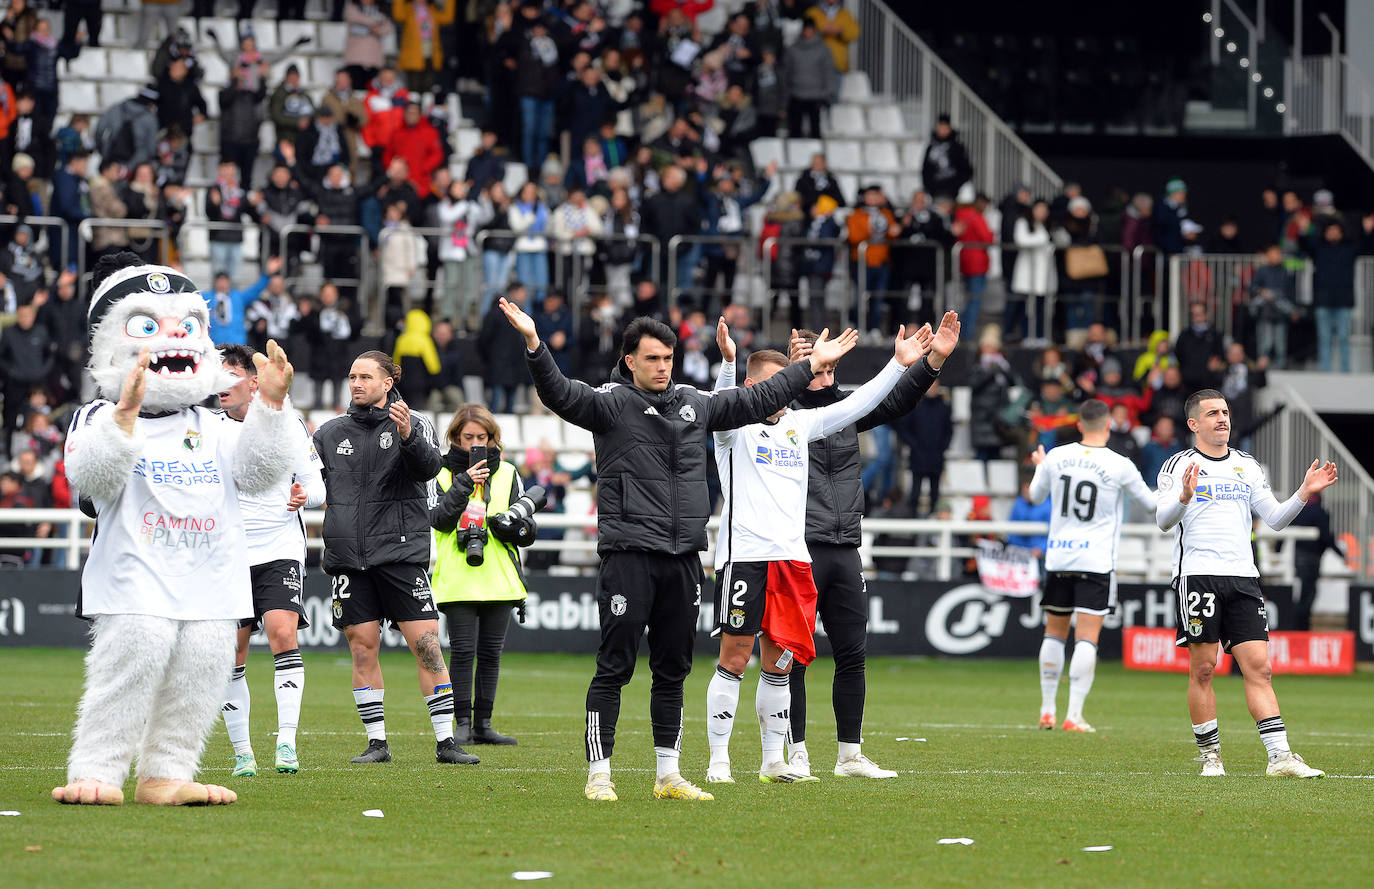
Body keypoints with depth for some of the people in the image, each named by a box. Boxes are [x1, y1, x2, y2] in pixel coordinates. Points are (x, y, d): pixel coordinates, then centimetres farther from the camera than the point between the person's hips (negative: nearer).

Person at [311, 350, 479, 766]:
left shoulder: (413, 424, 2)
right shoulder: (331, 433, 13)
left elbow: (429, 467, -16)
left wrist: (407, 437, -34)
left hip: (400, 553, -3)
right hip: (347, 556, 3)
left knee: (426, 644, -8)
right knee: (363, 648, 2)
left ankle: (445, 740, -4)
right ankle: (377, 742, 9)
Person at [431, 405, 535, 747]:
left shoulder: (507, 474, 11)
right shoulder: (443, 473, 5)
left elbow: (528, 529, 10)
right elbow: (440, 519, -10)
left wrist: (509, 527, -12)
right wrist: (464, 484, -19)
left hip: (499, 577, 3)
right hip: (458, 579, -3)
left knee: (491, 652, 6)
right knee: (462, 651, -7)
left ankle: (483, 724, 11)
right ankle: (463, 723, -3)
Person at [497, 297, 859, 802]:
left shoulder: (694, 404, 14)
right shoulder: (610, 403, -2)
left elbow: (756, 401, 25)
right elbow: (559, 394, -19)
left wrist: (812, 366, 29)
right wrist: (534, 345, -35)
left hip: (683, 560, 6)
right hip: (628, 556, -5)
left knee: (673, 671, 10)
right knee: (615, 668, -5)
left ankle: (668, 775, 16)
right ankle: (599, 774, -1)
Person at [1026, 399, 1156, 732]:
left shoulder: (1055, 457, 0)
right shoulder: (1120, 466, -8)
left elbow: (1035, 496, 17)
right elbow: (1150, 502, 5)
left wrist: (1040, 466, 37)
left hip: (1058, 556, 3)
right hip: (1096, 561, -3)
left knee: (1054, 633, 15)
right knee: (1086, 639, -5)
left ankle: (1047, 710, 19)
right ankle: (1074, 715, -12)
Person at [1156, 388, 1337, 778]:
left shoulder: (1248, 467, 17)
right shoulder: (1180, 465, 2)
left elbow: (1275, 518, 16)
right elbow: (1164, 520, -10)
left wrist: (1304, 494, 0)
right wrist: (1184, 497, -29)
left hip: (1243, 577, 4)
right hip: (1197, 576, -4)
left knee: (1259, 667, -3)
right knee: (1203, 668, -3)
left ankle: (1279, 757, -8)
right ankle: (1211, 756, 6)